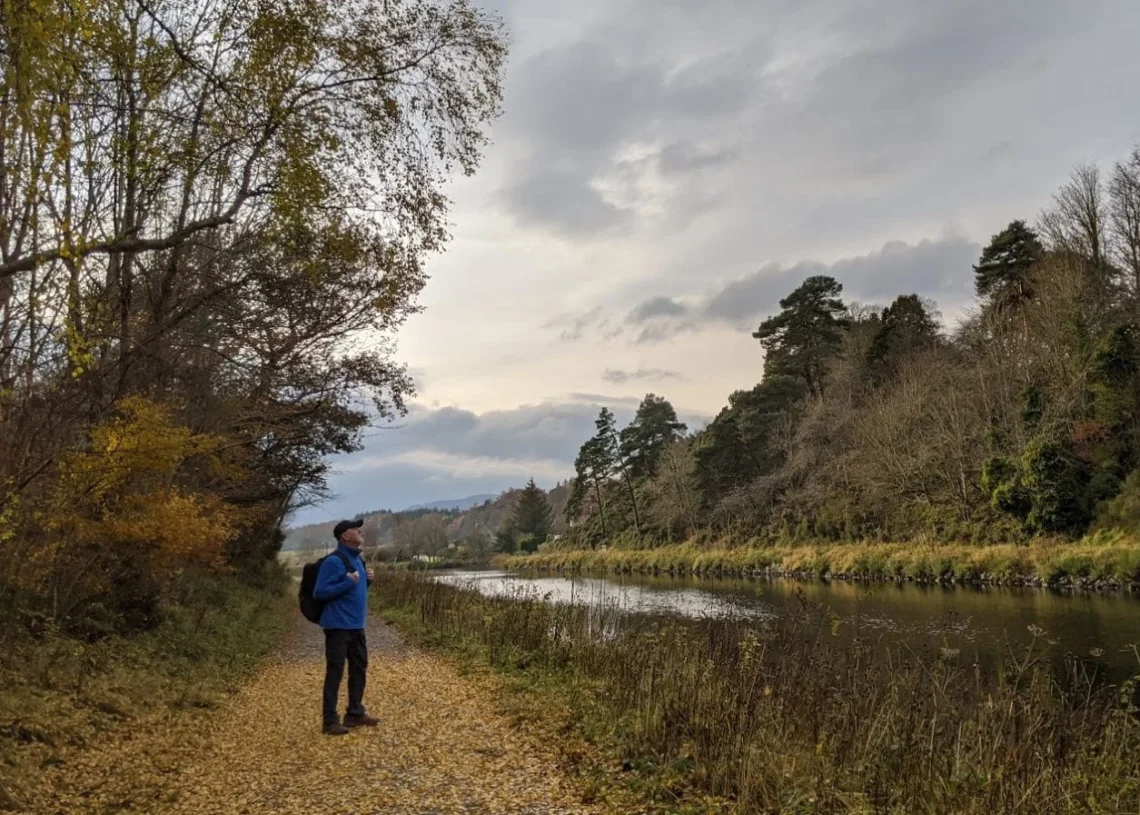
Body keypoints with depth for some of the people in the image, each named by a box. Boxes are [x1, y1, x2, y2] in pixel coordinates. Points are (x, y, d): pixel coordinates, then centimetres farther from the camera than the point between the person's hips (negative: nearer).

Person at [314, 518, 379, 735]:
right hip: (338, 626, -9)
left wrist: (367, 580, 4)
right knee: (335, 672, -3)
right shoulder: (333, 561, -15)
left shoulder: (357, 558, 12)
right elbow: (320, 592, -18)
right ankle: (330, 720, 4)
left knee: (359, 669, 14)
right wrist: (348, 583, -23)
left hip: (357, 625, 9)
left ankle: (355, 713, 24)